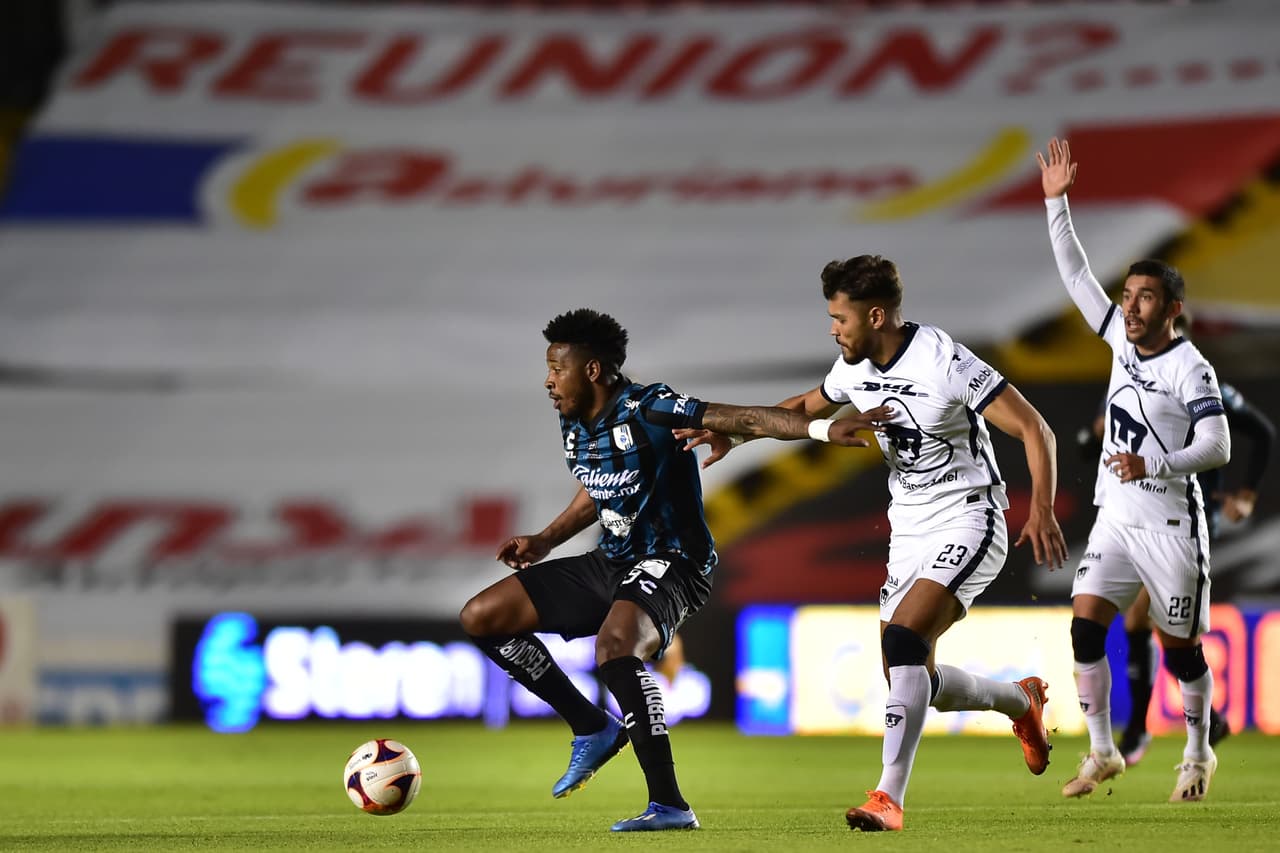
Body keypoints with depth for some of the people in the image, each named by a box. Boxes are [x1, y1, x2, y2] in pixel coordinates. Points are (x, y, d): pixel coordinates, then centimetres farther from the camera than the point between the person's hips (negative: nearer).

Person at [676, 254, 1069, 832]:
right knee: (910, 678, 6)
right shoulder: (855, 368, 2)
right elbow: (805, 409, 24)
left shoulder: (945, 362, -20)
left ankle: (889, 797, -25)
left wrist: (1042, 511, -30)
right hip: (909, 531, 8)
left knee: (903, 641, -26)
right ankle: (1021, 701, 35)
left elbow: (1035, 430, -19)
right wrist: (734, 431, 10)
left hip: (968, 520, -8)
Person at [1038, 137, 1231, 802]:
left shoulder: (1190, 368, -13)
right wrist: (1056, 202, 5)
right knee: (1086, 626, -7)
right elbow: (1076, 275, 10)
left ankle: (1198, 756, 22)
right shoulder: (1123, 339, 6)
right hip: (1116, 518, 6)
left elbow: (1217, 447, -18)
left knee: (1180, 649, 3)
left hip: (1170, 523, -6)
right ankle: (1101, 754, 3)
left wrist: (1152, 465, -31)